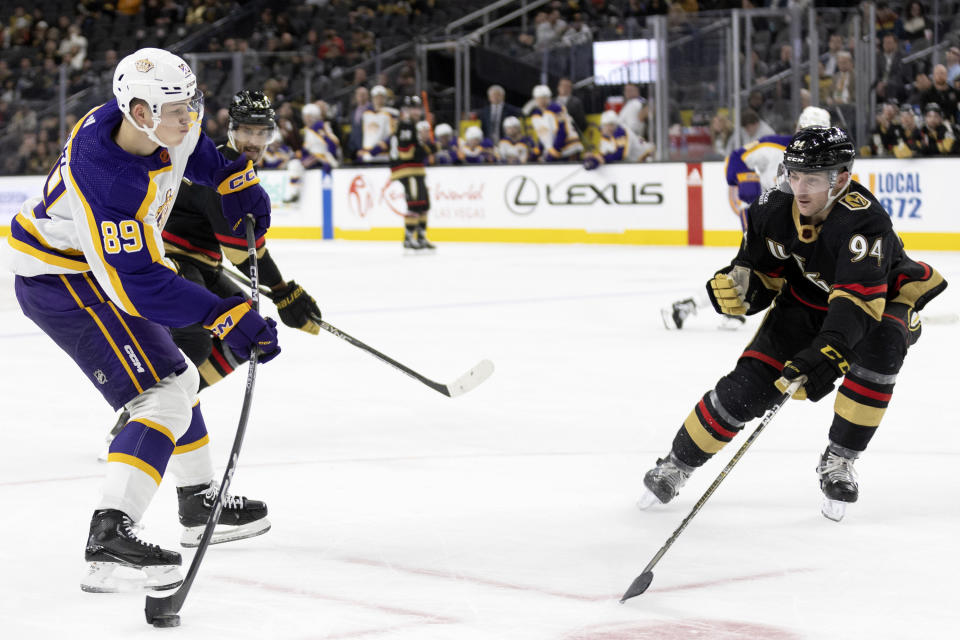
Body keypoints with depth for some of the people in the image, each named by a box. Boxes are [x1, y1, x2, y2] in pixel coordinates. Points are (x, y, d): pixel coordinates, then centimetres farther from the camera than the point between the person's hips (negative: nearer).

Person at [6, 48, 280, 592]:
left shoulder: (170, 124, -12)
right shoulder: (106, 181, -37)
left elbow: (204, 154, 16)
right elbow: (136, 284, -36)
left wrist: (239, 183, 7)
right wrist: (226, 318, -38)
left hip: (106, 262, 10)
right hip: (63, 280, -10)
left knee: (176, 376, 23)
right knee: (165, 395, -21)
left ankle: (201, 505, 43)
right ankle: (108, 539, -31)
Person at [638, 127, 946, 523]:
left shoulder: (864, 220, -37)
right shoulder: (776, 208, -19)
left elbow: (858, 301, -46)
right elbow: (762, 270, -5)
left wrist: (824, 356, -59)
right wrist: (741, 284, -29)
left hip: (883, 298, -3)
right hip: (807, 300, 3)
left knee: (879, 349, -37)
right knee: (749, 385, -12)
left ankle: (838, 461, -16)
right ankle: (677, 464, 10)